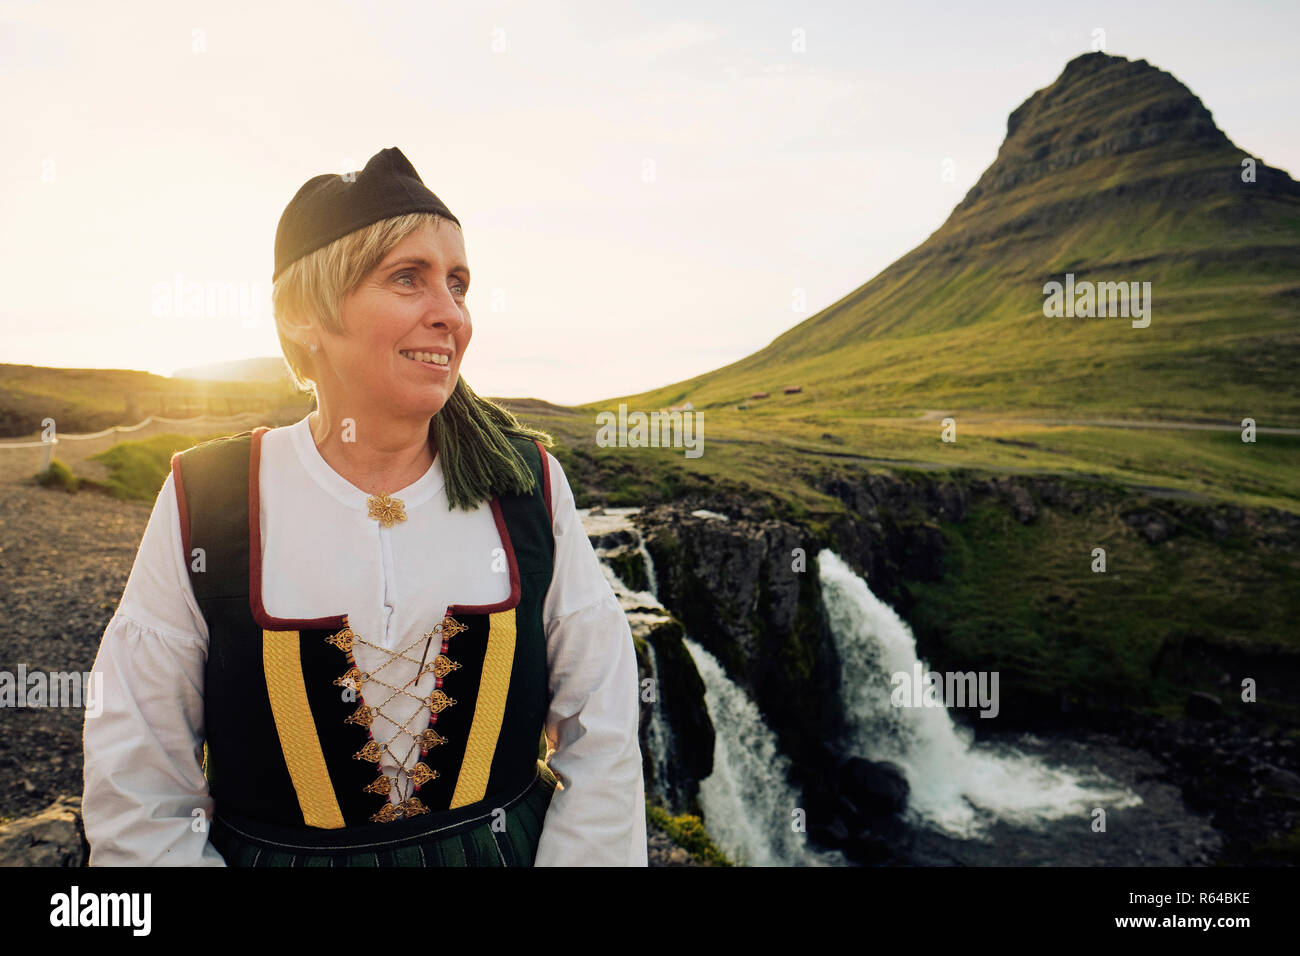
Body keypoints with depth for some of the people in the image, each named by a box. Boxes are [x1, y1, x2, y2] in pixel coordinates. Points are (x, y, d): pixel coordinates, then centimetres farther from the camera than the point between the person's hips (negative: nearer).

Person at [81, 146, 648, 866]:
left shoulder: (530, 485, -10)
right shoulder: (203, 502, -13)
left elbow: (603, 745, -7)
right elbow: (137, 801, -9)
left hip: (507, 849, 1)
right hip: (273, 852, 0)